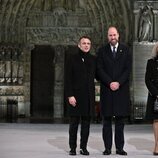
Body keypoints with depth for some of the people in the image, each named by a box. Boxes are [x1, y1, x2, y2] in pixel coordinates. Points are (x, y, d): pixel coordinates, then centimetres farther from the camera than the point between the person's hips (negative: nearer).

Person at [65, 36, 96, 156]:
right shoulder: (72, 58, 1)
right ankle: (72, 148, 7)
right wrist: (70, 95, -12)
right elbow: (68, 79, -4)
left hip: (89, 96, 3)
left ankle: (84, 147, 12)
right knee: (74, 122, 1)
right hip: (75, 96, -3)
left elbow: (97, 75, 18)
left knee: (86, 123, 5)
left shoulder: (93, 59, 11)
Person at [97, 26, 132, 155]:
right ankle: (107, 147, 5)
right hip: (107, 89, 0)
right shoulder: (102, 51, 7)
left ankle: (120, 147, 5)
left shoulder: (125, 50, 7)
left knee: (120, 120, 2)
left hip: (122, 89, 0)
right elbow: (100, 70, 1)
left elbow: (128, 69, 1)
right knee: (107, 120, 1)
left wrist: (118, 83, -10)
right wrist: (110, 83, -11)